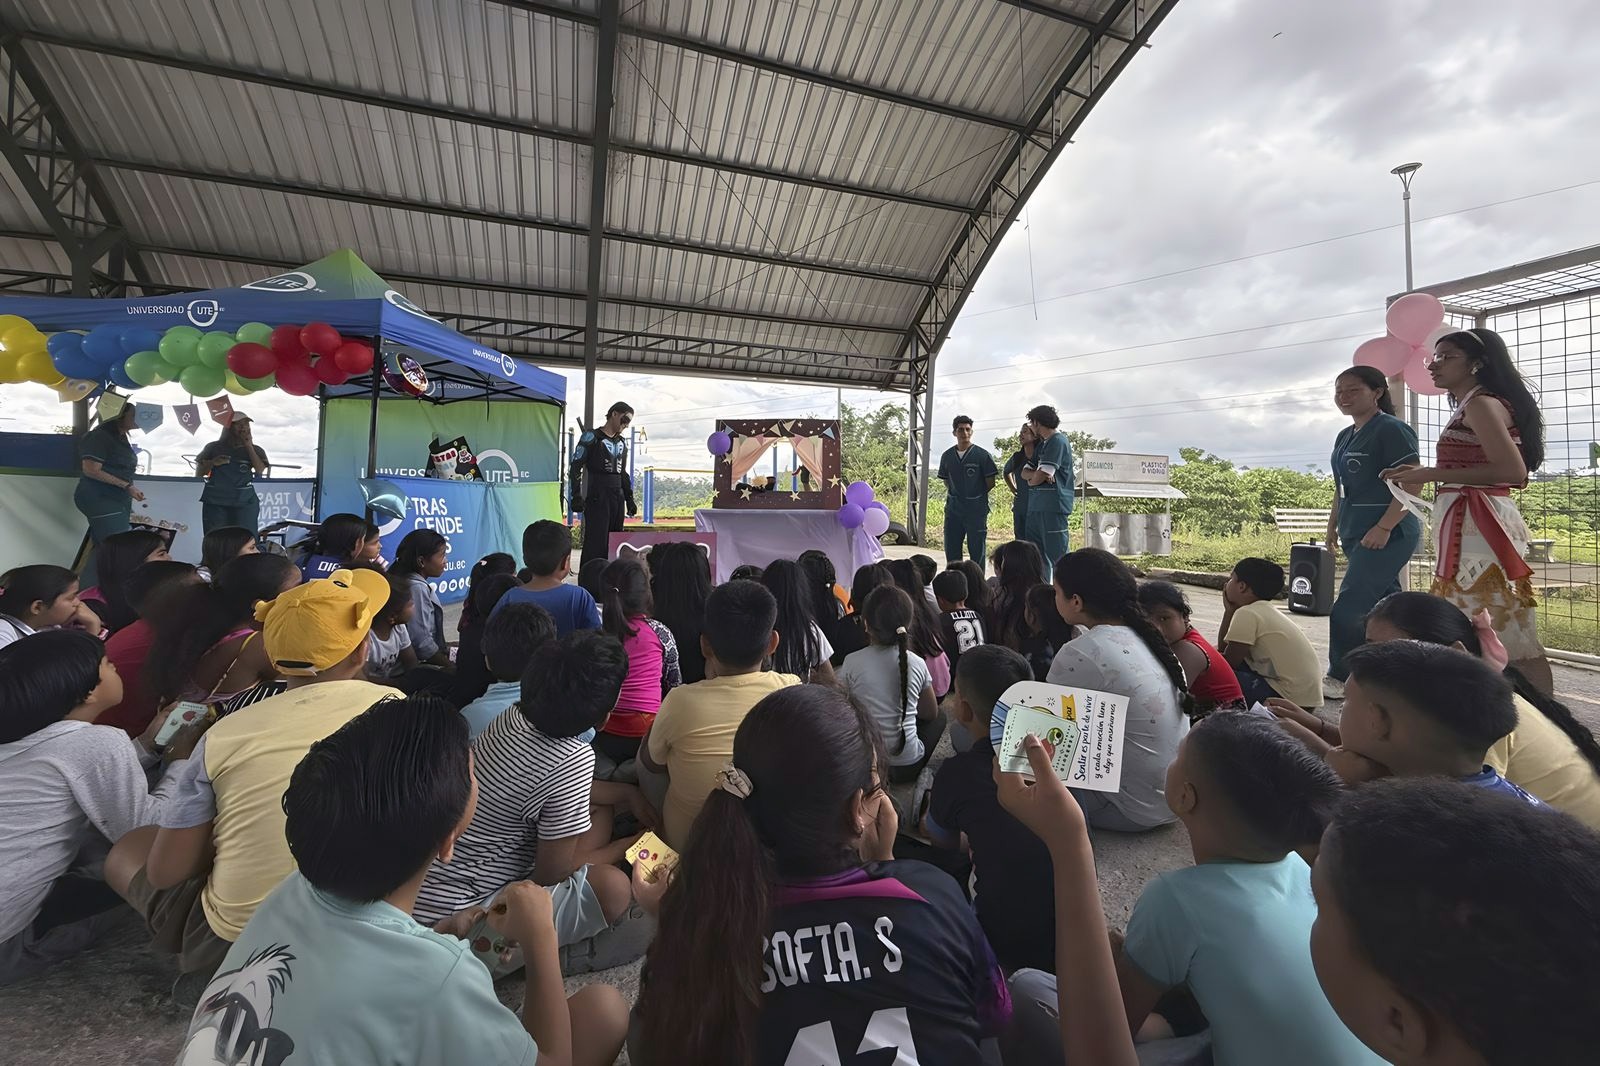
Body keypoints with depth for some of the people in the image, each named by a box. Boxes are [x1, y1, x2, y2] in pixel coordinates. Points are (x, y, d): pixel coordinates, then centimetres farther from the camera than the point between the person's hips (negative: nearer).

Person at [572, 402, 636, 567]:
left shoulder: (622, 442, 18)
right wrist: (576, 496, -15)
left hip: (617, 497, 6)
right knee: (596, 543, -8)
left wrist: (630, 499, 19)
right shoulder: (592, 437, -1)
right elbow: (576, 466, -6)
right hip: (597, 497, -6)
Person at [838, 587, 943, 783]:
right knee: (939, 718, 26)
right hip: (908, 765, 0)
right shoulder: (917, 664, -9)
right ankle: (917, 775, 20)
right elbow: (931, 713, 5)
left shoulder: (852, 663, -14)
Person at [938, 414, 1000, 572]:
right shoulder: (947, 456, 7)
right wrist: (956, 494, 9)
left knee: (977, 550, 1)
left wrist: (976, 495, 5)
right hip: (953, 508, 4)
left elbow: (990, 482, 0)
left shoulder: (983, 455, -5)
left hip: (976, 509, -4)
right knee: (951, 550, 9)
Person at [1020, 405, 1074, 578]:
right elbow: (1025, 472, 15)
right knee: (1036, 555, 10)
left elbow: (1039, 477, -15)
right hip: (1036, 506, 9)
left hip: (1053, 507, -9)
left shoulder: (1058, 441, -8)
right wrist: (1036, 475, -6)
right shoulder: (1042, 444, 20)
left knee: (1056, 555, -6)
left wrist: (1032, 479, 6)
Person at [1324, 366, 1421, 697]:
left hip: (1388, 535, -9)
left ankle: (1340, 678, -1)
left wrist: (1383, 527, -22)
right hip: (1355, 534, 9)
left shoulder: (1391, 429, -10)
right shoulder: (1345, 436, 15)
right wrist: (1333, 525, 19)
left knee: (1348, 608, -11)